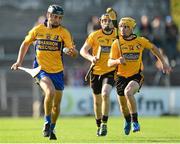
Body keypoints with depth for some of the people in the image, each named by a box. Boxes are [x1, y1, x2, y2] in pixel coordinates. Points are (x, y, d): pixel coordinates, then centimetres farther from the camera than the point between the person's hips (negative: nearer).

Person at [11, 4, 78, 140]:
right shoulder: (37, 30, 1)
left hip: (58, 71, 2)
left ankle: (51, 129, 32)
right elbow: (25, 44, 17)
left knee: (56, 105, 9)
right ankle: (47, 123, -15)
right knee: (50, 91, -29)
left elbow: (73, 51, -13)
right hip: (41, 69, -2)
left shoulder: (63, 32, -4)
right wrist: (19, 61, 11)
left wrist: (73, 51, -37)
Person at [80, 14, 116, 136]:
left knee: (105, 94, -25)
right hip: (96, 71, 1)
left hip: (110, 71, -1)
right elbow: (83, 50, -4)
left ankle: (104, 124, -16)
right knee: (97, 100, 9)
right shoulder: (95, 35, -2)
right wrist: (90, 57, -23)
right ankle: (99, 126, 28)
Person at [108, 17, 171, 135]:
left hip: (136, 76, -2)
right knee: (123, 105, 11)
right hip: (121, 76, 2)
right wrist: (118, 61, -34)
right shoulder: (117, 43, -6)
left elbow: (153, 48, 14)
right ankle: (128, 121, 47)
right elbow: (110, 63, -11)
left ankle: (135, 121, -22)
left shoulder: (141, 41, -5)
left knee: (128, 92, -33)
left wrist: (163, 63, 17)